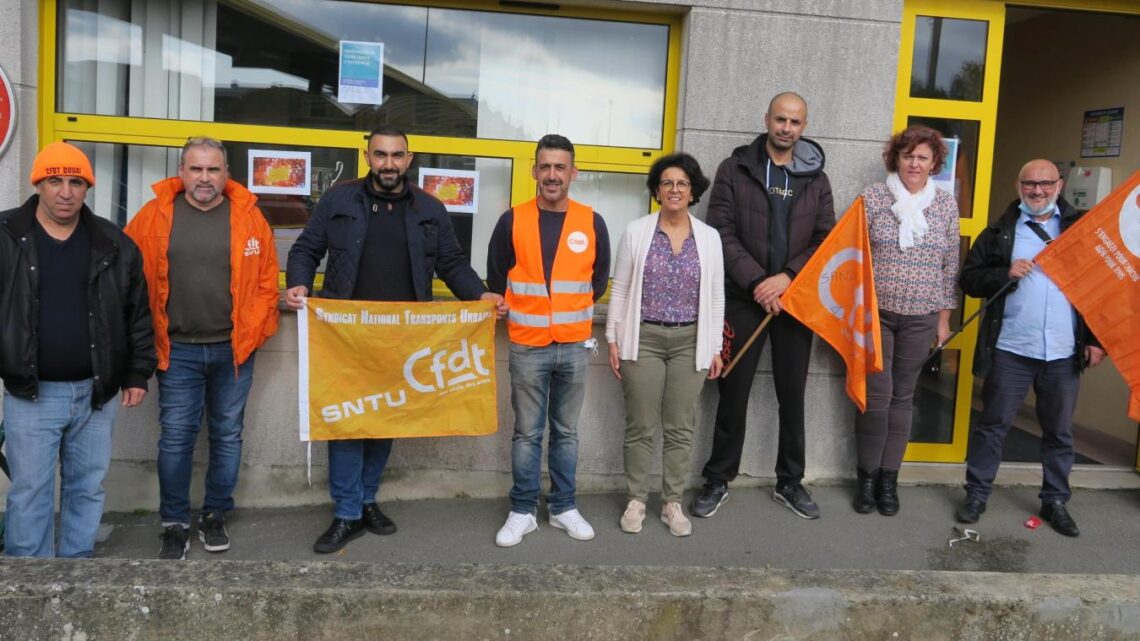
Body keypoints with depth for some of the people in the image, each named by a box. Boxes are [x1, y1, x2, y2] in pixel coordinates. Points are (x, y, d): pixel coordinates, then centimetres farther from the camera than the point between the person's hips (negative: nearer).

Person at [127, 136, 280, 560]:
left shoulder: (248, 215, 0)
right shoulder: (156, 214, 0)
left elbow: (267, 279, 2)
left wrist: (253, 331, -3)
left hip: (233, 349, 1)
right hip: (177, 350, 0)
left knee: (227, 436, 11)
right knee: (175, 438, 4)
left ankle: (214, 517, 27)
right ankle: (175, 525, 18)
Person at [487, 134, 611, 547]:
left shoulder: (592, 223, 1)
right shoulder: (513, 220, -3)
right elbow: (496, 279, 7)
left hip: (574, 346, 2)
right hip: (527, 346, -1)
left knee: (566, 431, 12)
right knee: (527, 432, 6)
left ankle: (564, 507, 24)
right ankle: (522, 511, 17)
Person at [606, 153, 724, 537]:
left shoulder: (709, 238, 6)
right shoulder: (636, 232, 2)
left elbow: (716, 297, 7)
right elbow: (620, 290, 3)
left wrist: (715, 348, 5)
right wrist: (613, 339, -2)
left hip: (690, 342, 2)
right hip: (643, 339, -1)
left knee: (680, 427, 7)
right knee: (640, 425, 4)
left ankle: (672, 503, 19)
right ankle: (636, 500, 17)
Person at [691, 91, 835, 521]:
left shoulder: (816, 180, 9)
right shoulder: (735, 170, 1)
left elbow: (826, 241, 3)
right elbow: (722, 232, -6)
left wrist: (787, 277, -13)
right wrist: (757, 282, -15)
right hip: (744, 299, -2)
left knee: (793, 395, 9)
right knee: (733, 393, 5)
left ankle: (790, 482, 24)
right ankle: (718, 480, 18)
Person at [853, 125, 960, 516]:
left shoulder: (946, 205, 5)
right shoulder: (872, 198, -3)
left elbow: (950, 267, 9)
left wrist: (944, 319, 8)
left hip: (921, 318, 2)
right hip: (875, 312, -2)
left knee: (903, 396, 8)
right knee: (876, 395, -3)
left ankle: (889, 478, 18)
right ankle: (867, 477, 13)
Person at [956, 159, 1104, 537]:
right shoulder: (999, 232, 6)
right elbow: (969, 278, 3)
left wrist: (1096, 339, 1)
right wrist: (1005, 273, -15)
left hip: (1064, 353, 2)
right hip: (1010, 350, -1)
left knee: (1059, 432, 11)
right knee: (993, 425, 5)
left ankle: (1055, 501, 24)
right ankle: (976, 495, 16)